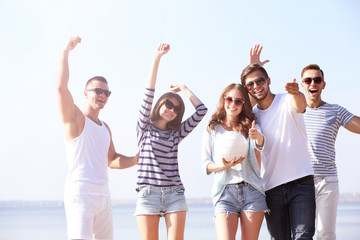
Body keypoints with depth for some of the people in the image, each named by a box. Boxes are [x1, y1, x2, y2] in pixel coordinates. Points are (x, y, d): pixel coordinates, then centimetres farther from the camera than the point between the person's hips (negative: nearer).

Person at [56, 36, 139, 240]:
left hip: (103, 196, 8)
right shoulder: (75, 117, -1)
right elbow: (61, 87, -17)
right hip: (80, 194, -8)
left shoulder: (105, 128, 21)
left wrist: (136, 159, 12)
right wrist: (66, 51, -17)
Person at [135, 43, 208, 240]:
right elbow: (148, 97, -3)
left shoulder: (176, 133, 15)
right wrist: (157, 59, -7)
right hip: (148, 194, -2)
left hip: (174, 194, 2)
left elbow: (201, 110, 10)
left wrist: (183, 89, 18)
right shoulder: (145, 128, 8)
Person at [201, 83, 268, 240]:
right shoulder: (212, 129, 10)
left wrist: (258, 137, -37)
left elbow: (259, 145, -12)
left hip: (252, 190, 1)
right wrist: (223, 166, -12)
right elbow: (205, 164, 8)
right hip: (225, 191, -1)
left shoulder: (250, 126, 10)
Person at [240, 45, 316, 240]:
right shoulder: (251, 114, 8)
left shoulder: (287, 101, -7)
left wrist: (296, 94, -53)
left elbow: (299, 105, -26)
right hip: (272, 187, 4)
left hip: (301, 182, -4)